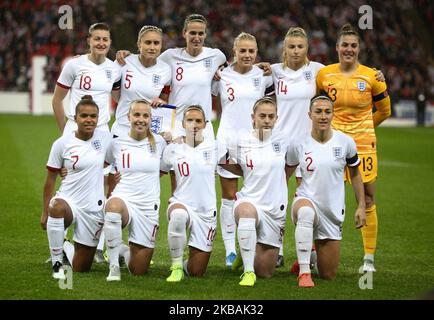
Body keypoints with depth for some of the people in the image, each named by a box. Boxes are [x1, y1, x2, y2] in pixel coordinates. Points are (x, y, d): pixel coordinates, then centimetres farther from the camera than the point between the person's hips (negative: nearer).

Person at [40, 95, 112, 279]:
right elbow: (50, 179, 0)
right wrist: (45, 212, -1)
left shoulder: (105, 138, -1)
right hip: (68, 200, -2)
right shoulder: (62, 143, -6)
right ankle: (57, 263, -26)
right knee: (57, 207, -43)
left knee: (81, 268, 6)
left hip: (94, 207, 2)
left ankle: (69, 249, 43)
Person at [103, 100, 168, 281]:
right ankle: (114, 266, -34)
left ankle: (130, 253, 42)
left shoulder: (158, 142, 5)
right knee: (113, 205, -44)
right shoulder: (117, 144, 4)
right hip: (123, 200, -2)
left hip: (148, 207, 2)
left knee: (138, 270, 3)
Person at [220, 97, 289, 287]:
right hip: (249, 201, -2)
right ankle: (248, 271, -34)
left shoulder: (282, 141, 1)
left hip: (275, 208, 2)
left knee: (265, 272, 4)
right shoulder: (239, 142, -2)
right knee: (247, 211, -44)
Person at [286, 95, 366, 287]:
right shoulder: (298, 144, -5)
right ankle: (304, 272, -37)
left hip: (333, 211, 2)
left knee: (328, 275, 8)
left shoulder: (345, 142, -4)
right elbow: (285, 175, 10)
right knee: (306, 212, -44)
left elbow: (355, 174, 10)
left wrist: (361, 206, 8)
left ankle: (308, 258, 44)